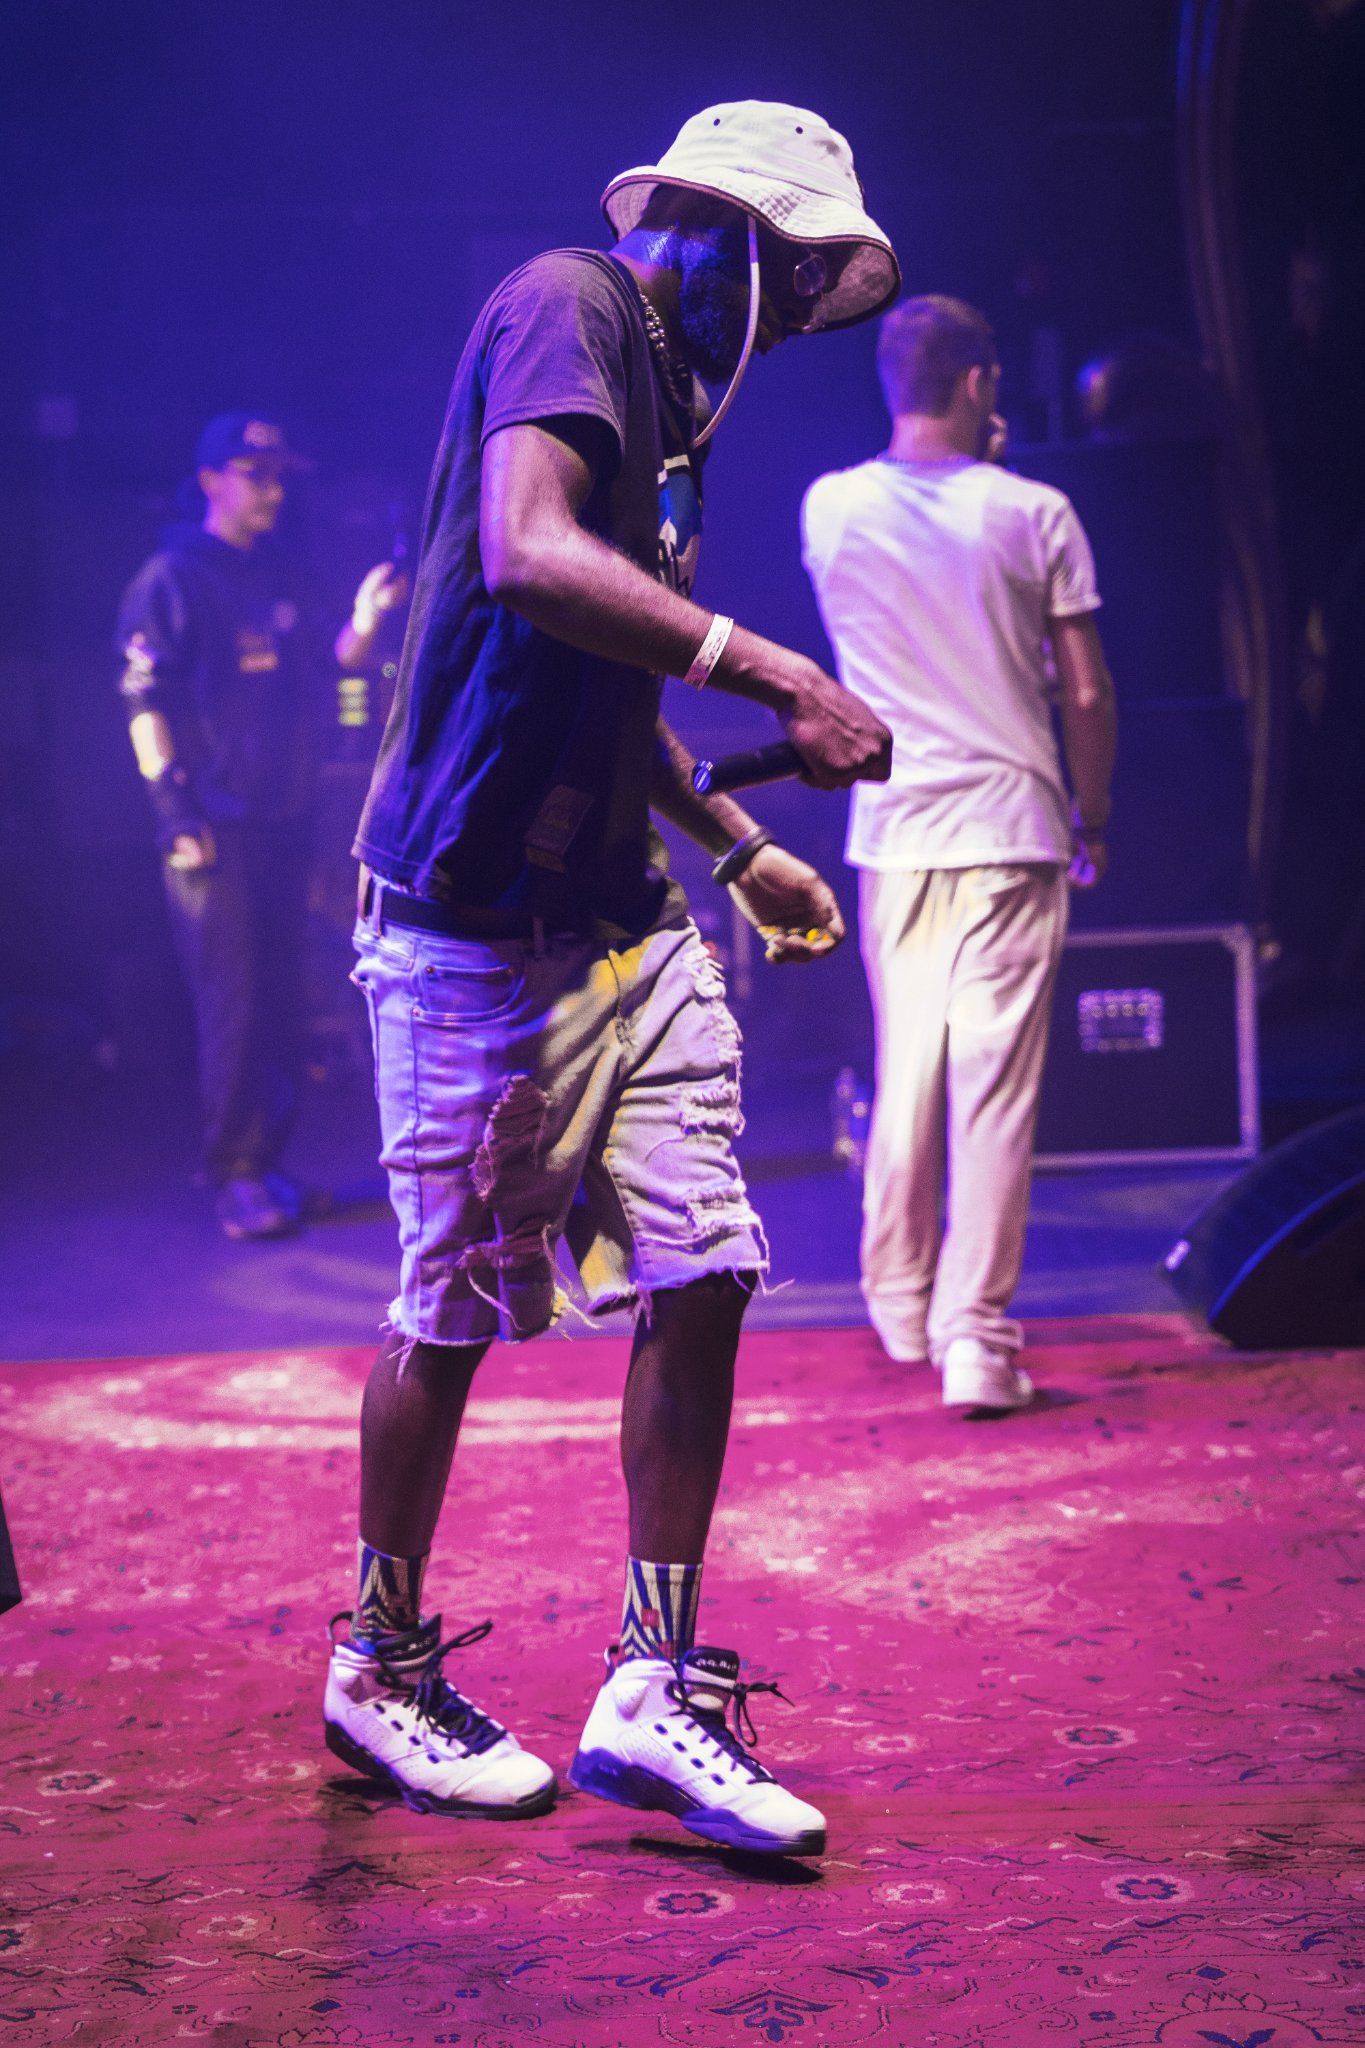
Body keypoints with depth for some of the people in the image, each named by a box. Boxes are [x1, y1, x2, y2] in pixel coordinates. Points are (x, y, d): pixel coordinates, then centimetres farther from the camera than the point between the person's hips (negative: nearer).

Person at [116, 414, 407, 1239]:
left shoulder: (274, 581, 18)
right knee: (231, 1003, -6)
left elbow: (314, 683, 20)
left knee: (280, 1002, 8)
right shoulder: (173, 579, -4)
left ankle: (269, 1161, 15)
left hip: (283, 823, 7)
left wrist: (366, 620, 5)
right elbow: (144, 701, -9)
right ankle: (234, 1176, 0)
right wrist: (174, 808, -16)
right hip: (216, 829, -7)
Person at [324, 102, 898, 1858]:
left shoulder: (663, 393, 19)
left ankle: (656, 1690, 9)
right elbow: (529, 557, -29)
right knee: (454, 1308, 3)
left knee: (703, 1271, 1)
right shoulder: (567, 307, -9)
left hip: (620, 916, 9)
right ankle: (379, 1673, 22)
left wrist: (739, 844, 25)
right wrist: (784, 680, -27)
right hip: (476, 915, -9)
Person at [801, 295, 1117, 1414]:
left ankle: (903, 1308, 27)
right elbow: (1087, 693, -2)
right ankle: (977, 1339, -5)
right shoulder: (1035, 514, -4)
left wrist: (956, 463, 22)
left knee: (905, 1076, 15)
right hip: (1011, 828, -3)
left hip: (894, 834, 3)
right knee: (997, 1084, -3)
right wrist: (1092, 819, 11)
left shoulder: (829, 508, 3)